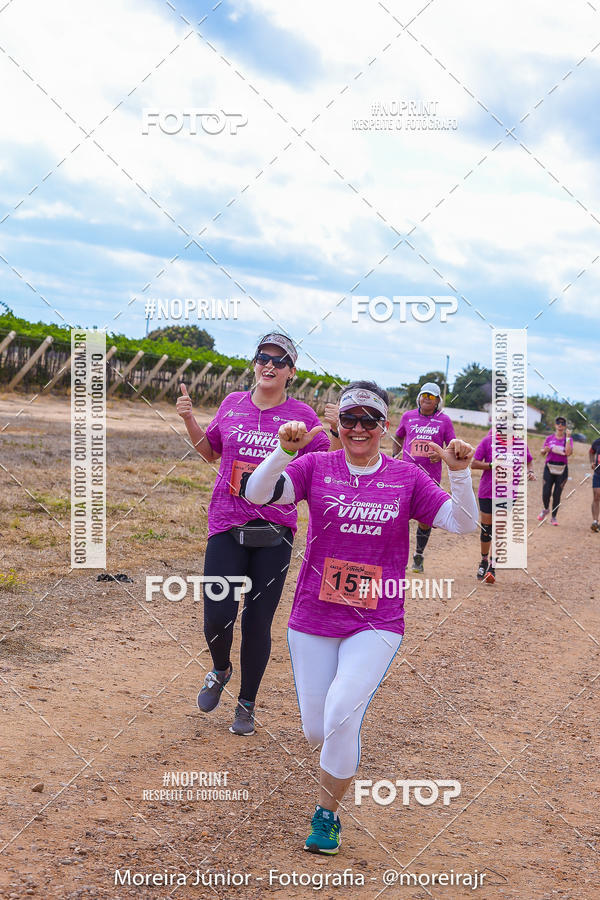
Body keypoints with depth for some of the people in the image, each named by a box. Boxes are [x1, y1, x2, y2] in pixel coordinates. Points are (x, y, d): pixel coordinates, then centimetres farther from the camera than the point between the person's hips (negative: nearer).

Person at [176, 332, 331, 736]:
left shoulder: (302, 415, 0)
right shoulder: (233, 404, 8)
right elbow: (210, 451, 21)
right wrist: (189, 419, 7)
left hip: (275, 532, -1)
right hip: (226, 526, 2)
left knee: (258, 623, 3)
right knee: (217, 618, -7)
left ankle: (247, 704, 24)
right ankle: (220, 670, 28)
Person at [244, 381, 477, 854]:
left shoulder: (406, 477, 0)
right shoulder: (315, 467, 0)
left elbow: (463, 523, -7)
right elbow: (257, 493, -15)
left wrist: (460, 472, -23)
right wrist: (284, 450, -31)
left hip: (377, 624, -1)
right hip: (312, 620, 2)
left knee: (342, 717, -20)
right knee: (317, 731, 7)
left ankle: (327, 814, 3)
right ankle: (344, 754, 45)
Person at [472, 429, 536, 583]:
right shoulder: (488, 441, -3)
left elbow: (529, 461, 17)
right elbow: (474, 464, -3)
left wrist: (530, 471, -4)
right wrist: (491, 465, -18)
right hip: (487, 492, 0)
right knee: (485, 529, 7)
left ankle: (492, 567, 4)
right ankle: (484, 560, 29)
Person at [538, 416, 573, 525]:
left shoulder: (568, 439, 2)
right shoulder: (549, 438, 7)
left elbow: (568, 453, -15)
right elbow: (542, 453, 13)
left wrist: (567, 437, -15)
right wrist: (545, 450, -10)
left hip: (562, 469, -1)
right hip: (549, 468, 1)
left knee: (557, 495, 0)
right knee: (546, 493, -5)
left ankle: (553, 517, 14)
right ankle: (546, 509, 25)